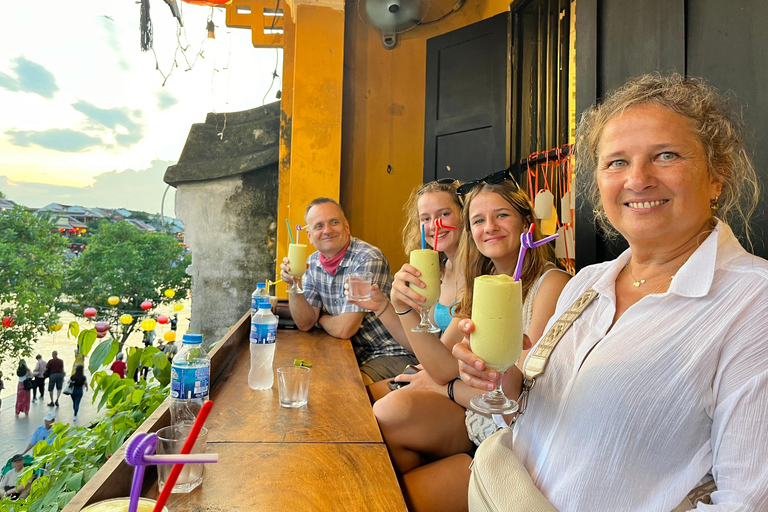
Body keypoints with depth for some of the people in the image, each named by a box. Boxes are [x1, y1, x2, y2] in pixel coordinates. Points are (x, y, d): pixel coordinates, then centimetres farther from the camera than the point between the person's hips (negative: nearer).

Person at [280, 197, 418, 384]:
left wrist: (321, 318, -1)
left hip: (392, 355, -7)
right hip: (355, 353, 7)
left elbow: (344, 329, -22)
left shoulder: (368, 259, -22)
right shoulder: (313, 263, 3)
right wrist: (293, 285, -14)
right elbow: (305, 323, 1)